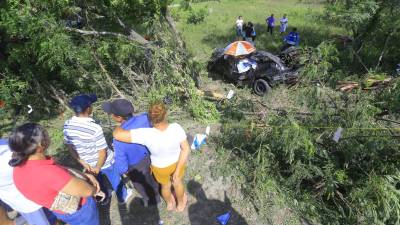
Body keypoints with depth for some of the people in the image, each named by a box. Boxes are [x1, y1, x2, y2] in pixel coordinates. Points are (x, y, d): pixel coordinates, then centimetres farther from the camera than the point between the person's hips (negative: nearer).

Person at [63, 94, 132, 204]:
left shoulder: (67, 125, -17)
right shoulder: (95, 128, -35)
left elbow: (70, 147, -5)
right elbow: (103, 153, -27)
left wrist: (83, 163, 1)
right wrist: (98, 167, -11)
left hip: (89, 163, 5)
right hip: (105, 162, -5)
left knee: (99, 181, 32)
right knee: (116, 180, 24)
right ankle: (122, 197, 48)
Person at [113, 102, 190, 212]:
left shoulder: (147, 135, -41)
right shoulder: (176, 128, -34)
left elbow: (117, 134, -43)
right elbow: (186, 148, -27)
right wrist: (177, 170, -18)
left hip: (160, 167, 0)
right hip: (178, 161, 1)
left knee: (165, 185, 33)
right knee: (177, 182, 33)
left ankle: (170, 203, 64)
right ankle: (181, 204, 60)